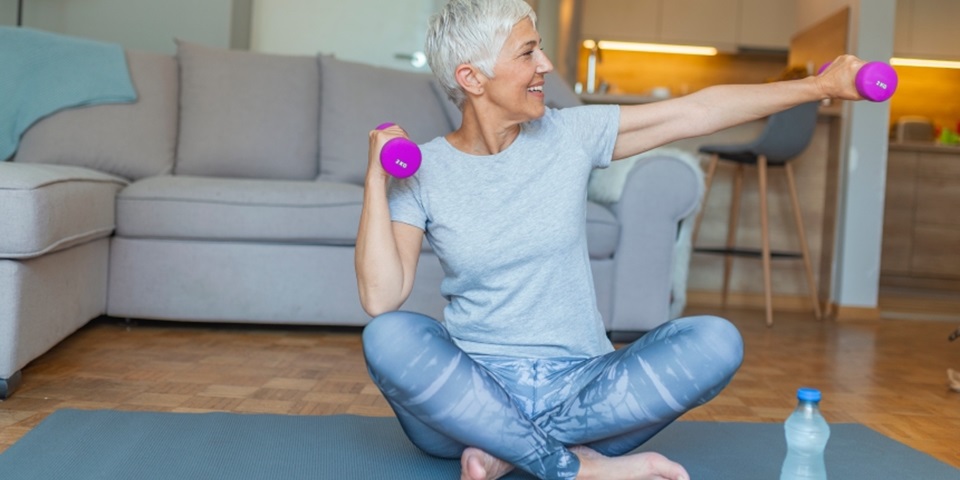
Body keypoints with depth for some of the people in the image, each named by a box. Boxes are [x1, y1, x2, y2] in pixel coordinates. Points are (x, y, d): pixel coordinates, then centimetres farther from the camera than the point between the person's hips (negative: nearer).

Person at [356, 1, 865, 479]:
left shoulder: (571, 134, 2)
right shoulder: (422, 172, -3)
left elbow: (696, 111, 2)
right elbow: (380, 299, -14)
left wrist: (821, 85, 1)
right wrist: (376, 178, -16)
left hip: (576, 386, 2)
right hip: (472, 389, -1)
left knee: (716, 341, -21)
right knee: (388, 337, -32)